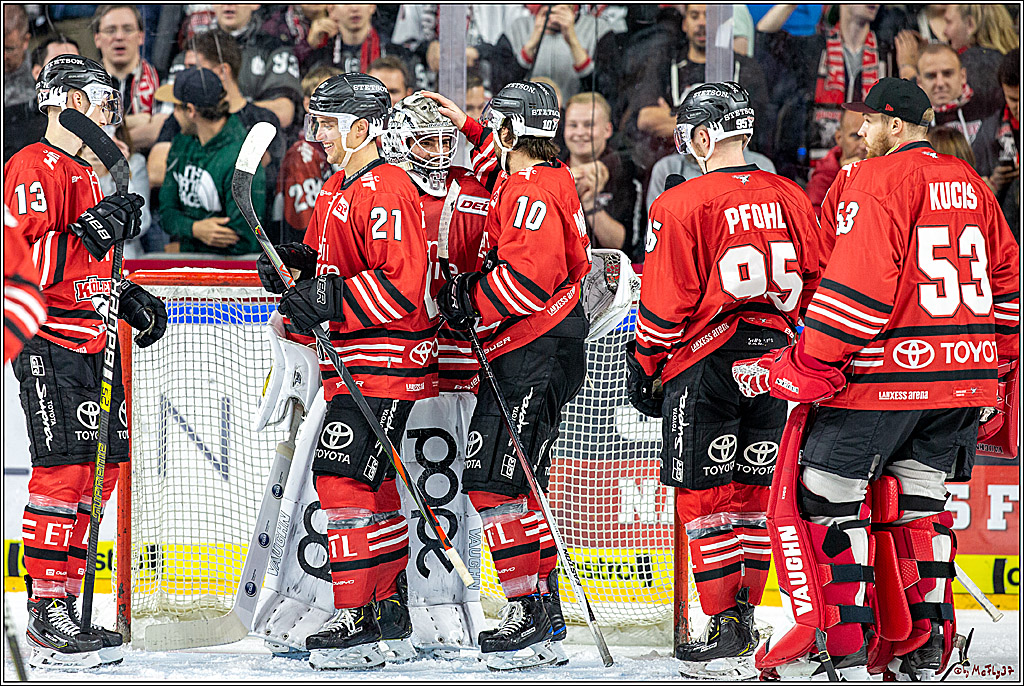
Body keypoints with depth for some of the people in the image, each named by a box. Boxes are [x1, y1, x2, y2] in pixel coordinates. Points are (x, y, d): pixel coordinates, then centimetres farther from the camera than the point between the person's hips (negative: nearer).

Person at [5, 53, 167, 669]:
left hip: (92, 342, 10)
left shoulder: (84, 174, 21)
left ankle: (64, 608, 14)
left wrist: (129, 300, 19)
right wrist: (90, 233, -27)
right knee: (63, 469, -13)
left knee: (99, 469, 9)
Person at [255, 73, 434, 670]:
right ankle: (390, 605, 30)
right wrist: (295, 264, 5)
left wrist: (327, 301, -25)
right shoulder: (337, 190, 16)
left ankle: (358, 620, -15)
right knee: (371, 483, 18)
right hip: (352, 364, 11)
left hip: (383, 362, -11)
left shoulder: (386, 191, -17)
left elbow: (401, 285, -24)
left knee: (343, 477, -16)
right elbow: (329, 260, 26)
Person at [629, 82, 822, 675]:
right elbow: (813, 284, 12)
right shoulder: (792, 199, 6)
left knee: (704, 494, 0)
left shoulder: (683, 205, -12)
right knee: (754, 492, 13)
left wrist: (645, 366, 2)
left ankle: (724, 621, -2)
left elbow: (666, 302, -10)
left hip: (706, 360, -6)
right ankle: (746, 615, 16)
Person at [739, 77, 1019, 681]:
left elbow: (858, 289, -20)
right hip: (963, 374, 8)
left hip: (885, 372, -8)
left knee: (826, 494, 0)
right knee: (916, 499, 16)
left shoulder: (875, 182, -12)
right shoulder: (967, 184, 14)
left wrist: (801, 370, -15)